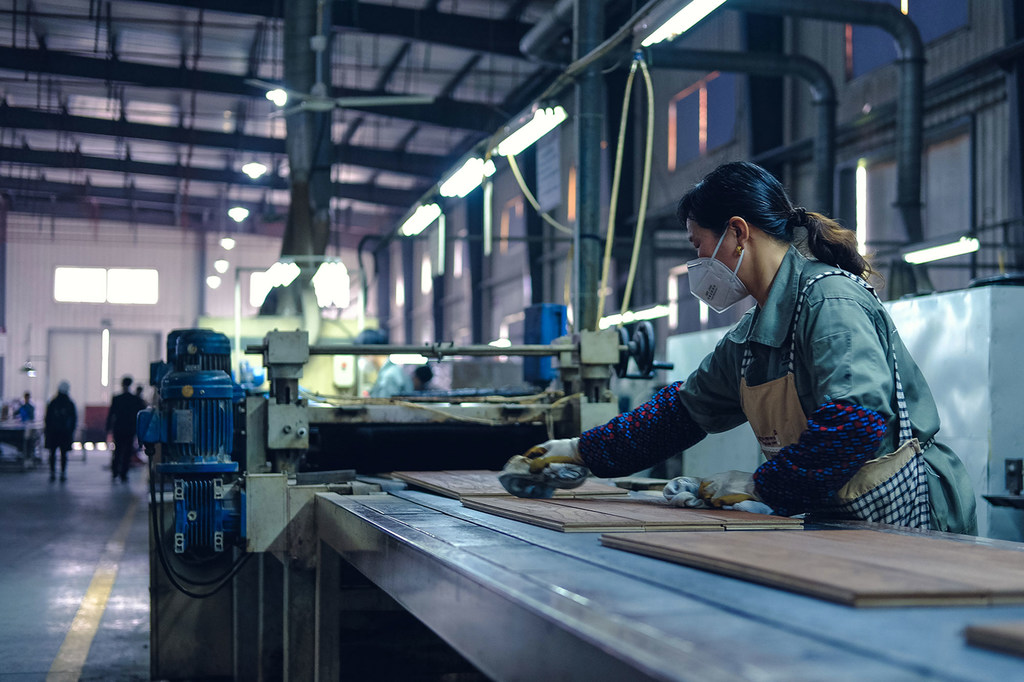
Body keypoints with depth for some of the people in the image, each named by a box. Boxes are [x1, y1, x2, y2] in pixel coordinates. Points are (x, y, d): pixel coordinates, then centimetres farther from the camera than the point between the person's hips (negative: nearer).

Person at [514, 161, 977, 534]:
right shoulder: (752, 333, 11)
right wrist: (583, 450, 24)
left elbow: (856, 422, -28)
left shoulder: (829, 298, -16)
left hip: (906, 515, -7)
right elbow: (684, 407, 23)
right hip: (835, 520, 7)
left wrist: (761, 485, -18)